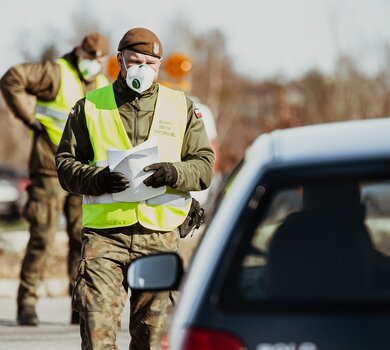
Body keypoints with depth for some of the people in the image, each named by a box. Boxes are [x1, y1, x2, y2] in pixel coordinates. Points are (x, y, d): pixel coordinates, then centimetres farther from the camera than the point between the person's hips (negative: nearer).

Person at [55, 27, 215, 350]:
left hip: (160, 235, 1)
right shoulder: (90, 107, 10)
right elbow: (65, 164, 7)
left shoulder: (181, 107, 13)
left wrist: (174, 173, -13)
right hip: (104, 232, -1)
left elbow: (204, 164, 9)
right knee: (97, 321, -13)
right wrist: (97, 179, -14)